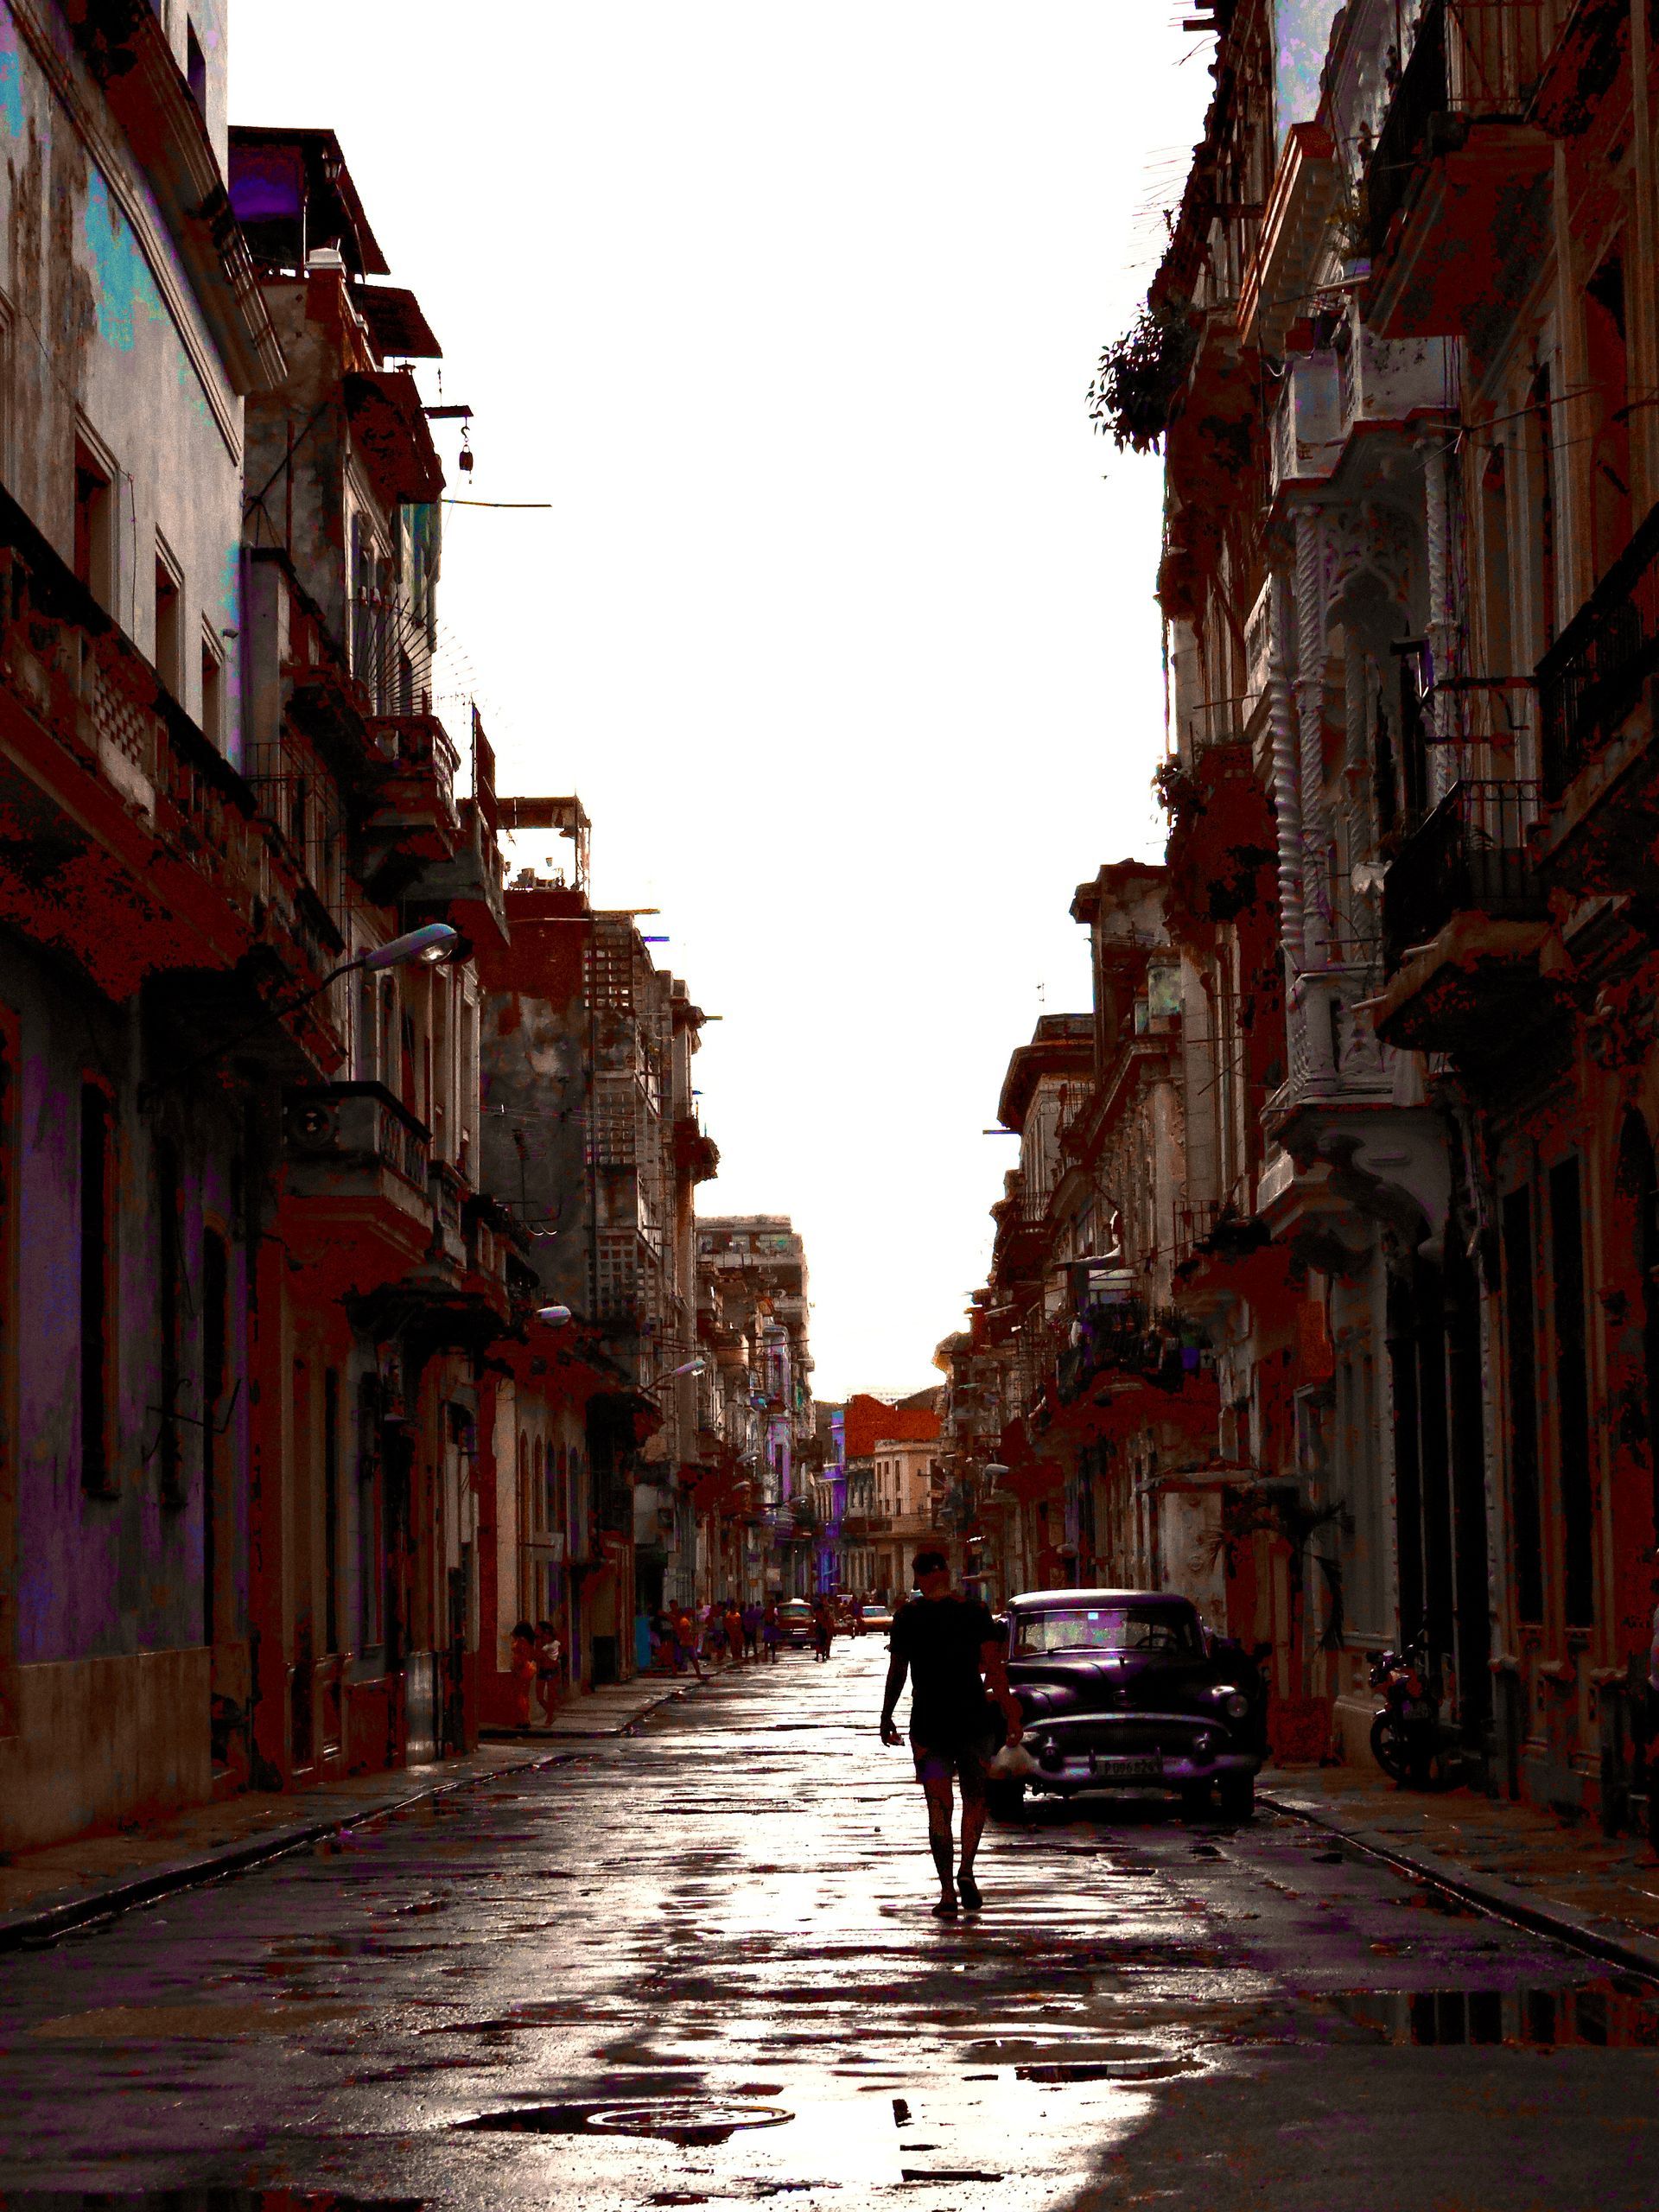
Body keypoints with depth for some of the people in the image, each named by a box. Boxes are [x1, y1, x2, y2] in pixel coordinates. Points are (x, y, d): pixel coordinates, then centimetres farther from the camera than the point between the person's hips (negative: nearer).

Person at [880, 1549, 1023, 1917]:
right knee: (975, 1797, 18)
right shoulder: (976, 1612, -2)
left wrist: (886, 1718, 12)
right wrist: (1011, 1716, -6)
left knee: (938, 1806, 2)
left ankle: (948, 1891, -5)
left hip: (928, 1721, 0)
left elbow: (897, 1673, 2)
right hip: (973, 1717, 0)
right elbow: (995, 1668, -7)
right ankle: (966, 1871, 2)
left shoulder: (908, 1617, -1)